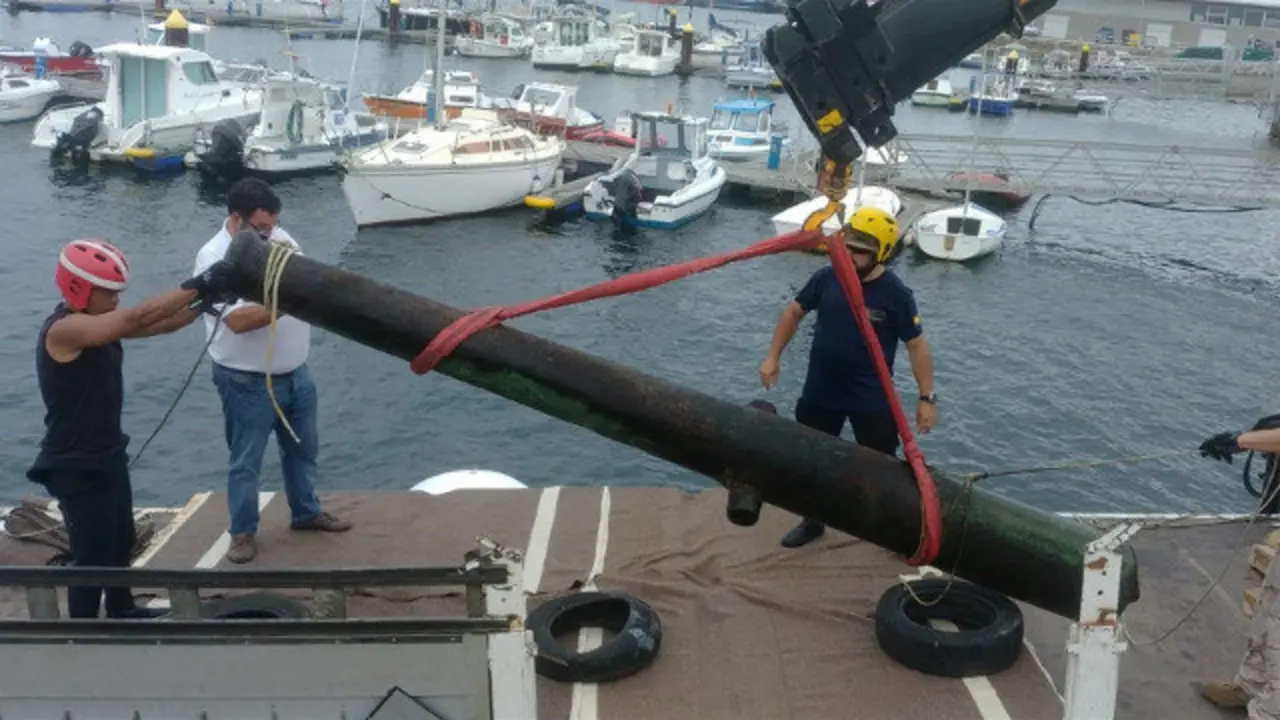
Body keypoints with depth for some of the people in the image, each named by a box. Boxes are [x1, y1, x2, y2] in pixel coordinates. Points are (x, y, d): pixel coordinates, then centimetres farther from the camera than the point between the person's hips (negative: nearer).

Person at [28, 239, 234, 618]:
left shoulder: (96, 322, 4)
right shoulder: (63, 329, -25)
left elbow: (159, 325, 0)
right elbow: (137, 320, -36)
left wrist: (202, 302, -17)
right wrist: (197, 285, -35)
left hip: (107, 457, 10)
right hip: (78, 468, -10)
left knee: (121, 544, 25)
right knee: (92, 557, 2)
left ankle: (121, 610, 45)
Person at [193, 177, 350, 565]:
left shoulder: (280, 237, 2)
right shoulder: (214, 257, -18)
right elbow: (238, 320, -27)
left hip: (296, 374, 7)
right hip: (247, 383, -6)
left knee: (303, 449, 21)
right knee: (245, 462, 7)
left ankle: (306, 512, 39)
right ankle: (243, 531, 23)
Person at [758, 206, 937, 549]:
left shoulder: (896, 294, -16)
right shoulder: (827, 278, -8)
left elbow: (917, 344, -10)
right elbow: (794, 312, 7)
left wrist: (927, 397, -11)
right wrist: (773, 357, 5)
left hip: (871, 400, -4)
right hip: (820, 392, 4)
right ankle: (813, 521, 38)